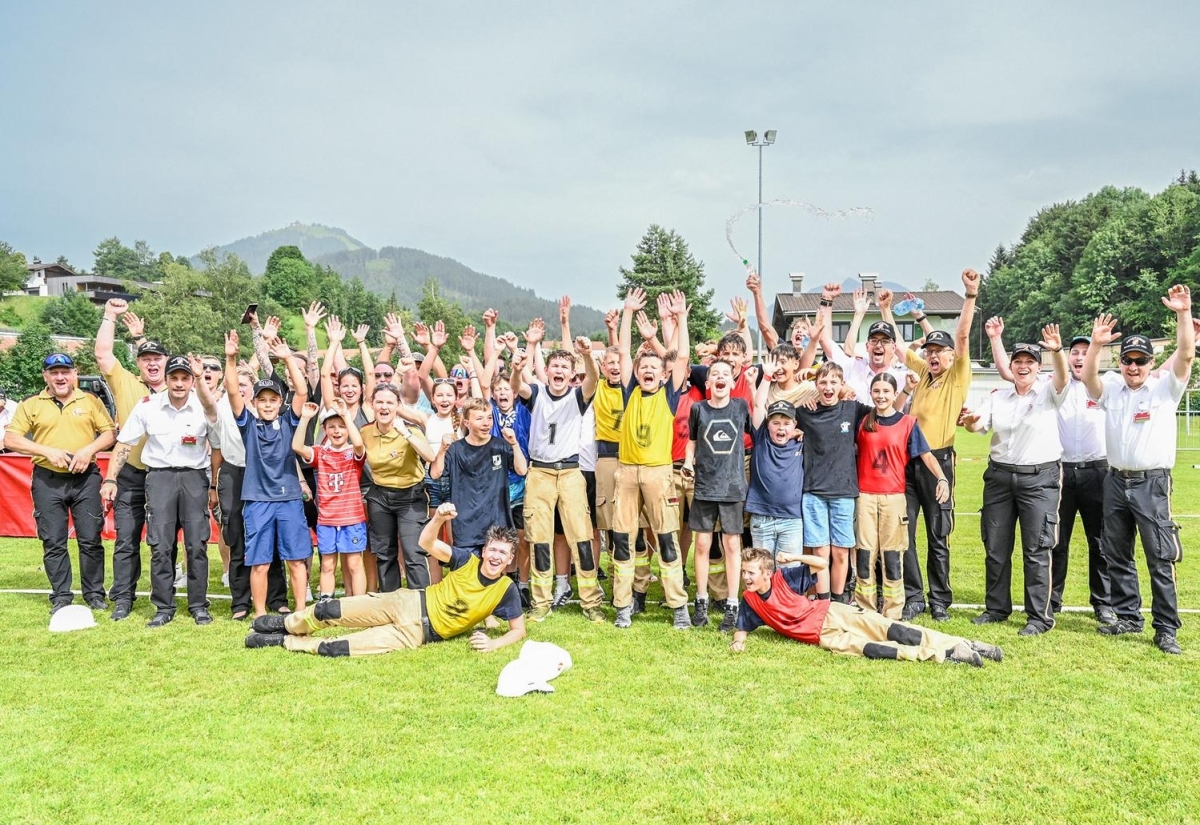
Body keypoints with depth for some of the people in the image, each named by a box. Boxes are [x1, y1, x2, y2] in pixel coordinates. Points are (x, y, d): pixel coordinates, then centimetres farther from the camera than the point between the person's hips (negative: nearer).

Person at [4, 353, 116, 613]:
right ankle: (61, 596, 14)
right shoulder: (31, 405, 4)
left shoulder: (90, 401, 7)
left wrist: (90, 449, -13)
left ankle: (94, 593, 13)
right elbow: (10, 440, -1)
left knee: (90, 539, 2)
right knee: (53, 542, 4)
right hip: (48, 481, 0)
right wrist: (47, 451, -13)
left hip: (86, 479, 0)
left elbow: (110, 432, 5)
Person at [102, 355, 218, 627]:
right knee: (161, 546, 1)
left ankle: (199, 605, 11)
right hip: (159, 475, 1)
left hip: (194, 476, -1)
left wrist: (200, 377, -48)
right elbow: (124, 444, 5)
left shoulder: (201, 406, -5)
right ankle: (164, 607, 10)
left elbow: (211, 409, -32)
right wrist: (110, 479, 0)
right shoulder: (148, 405, -1)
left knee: (197, 545, 0)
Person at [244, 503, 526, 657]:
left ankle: (285, 642, 13)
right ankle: (288, 624, 29)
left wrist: (494, 643, -24)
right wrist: (439, 518, -37)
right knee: (331, 611, -3)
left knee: (337, 649, -12)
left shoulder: (506, 590, -11)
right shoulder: (468, 560, -7)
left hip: (418, 633, -2)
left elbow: (519, 629, -4)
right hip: (410, 603, 2)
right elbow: (426, 542, -16)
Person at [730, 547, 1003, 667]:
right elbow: (743, 628, 15)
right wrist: (738, 640, -7)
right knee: (869, 649, -23)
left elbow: (822, 563, -5)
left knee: (892, 632, -20)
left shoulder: (783, 578, -6)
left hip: (830, 614, -1)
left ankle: (962, 645, -21)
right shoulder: (749, 600, 3)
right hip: (822, 636, 1)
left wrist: (793, 556, -15)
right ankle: (943, 656, -27)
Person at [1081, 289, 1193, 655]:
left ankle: (1166, 629, 2)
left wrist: (1183, 314, -25)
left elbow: (1186, 356, -14)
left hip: (1152, 484, -4)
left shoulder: (1165, 388, 0)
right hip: (1117, 482, 4)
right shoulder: (1111, 388, 9)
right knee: (1117, 556, 12)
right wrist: (1095, 345, -23)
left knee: (1160, 559, -4)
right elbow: (1087, 377, -9)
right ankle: (1129, 617, 24)